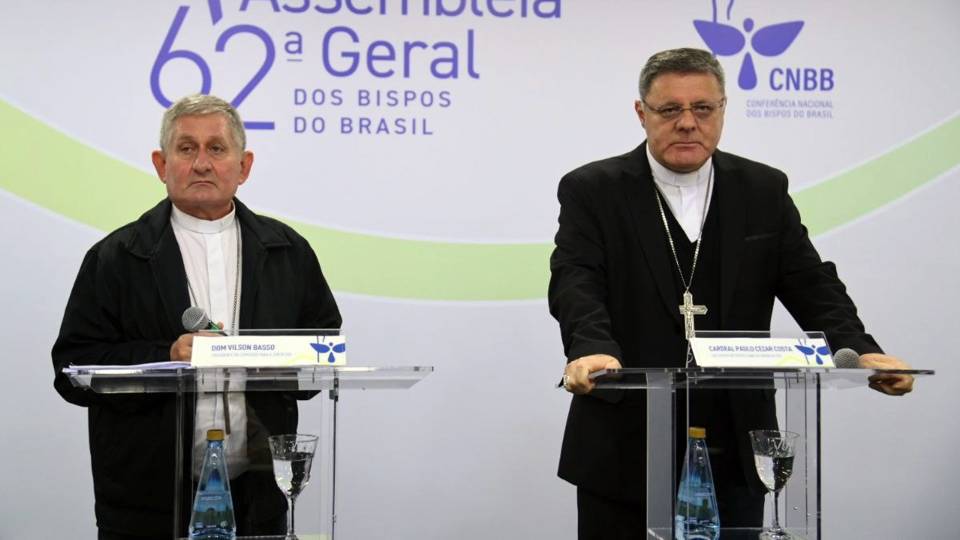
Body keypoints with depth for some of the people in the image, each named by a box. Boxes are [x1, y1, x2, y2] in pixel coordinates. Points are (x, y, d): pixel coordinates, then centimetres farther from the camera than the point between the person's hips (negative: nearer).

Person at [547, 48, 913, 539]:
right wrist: (591, 349, -35)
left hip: (733, 457, 3)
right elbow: (576, 283, -14)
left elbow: (811, 284, 2)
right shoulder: (593, 191, -1)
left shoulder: (764, 191, 8)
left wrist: (860, 351, -17)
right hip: (626, 454, -2)